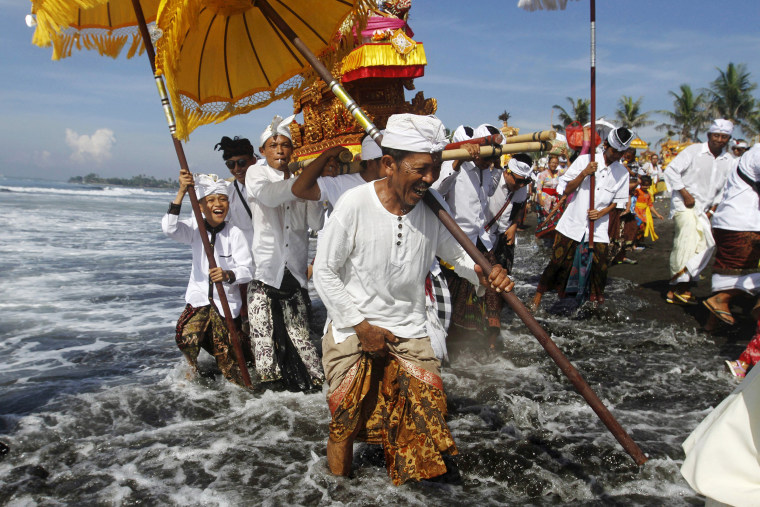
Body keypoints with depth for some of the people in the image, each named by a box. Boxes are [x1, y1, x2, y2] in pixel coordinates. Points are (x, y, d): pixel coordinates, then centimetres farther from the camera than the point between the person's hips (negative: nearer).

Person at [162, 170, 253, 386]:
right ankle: (193, 371, 8)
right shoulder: (195, 228, -2)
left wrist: (229, 275, -36)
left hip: (227, 301, -1)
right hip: (199, 297, 2)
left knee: (225, 352, 1)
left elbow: (247, 270, -13)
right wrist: (181, 193, -31)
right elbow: (169, 228, -23)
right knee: (186, 338, -20)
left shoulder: (235, 233, -9)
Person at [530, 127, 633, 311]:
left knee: (600, 266, 0)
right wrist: (584, 173, -18)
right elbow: (567, 190, -4)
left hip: (598, 225, 3)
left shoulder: (622, 172, 6)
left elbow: (618, 200, 12)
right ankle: (538, 295, 12)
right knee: (558, 261, -2)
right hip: (573, 221, -2)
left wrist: (602, 212, -6)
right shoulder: (584, 160, -3)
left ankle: (596, 297, 23)